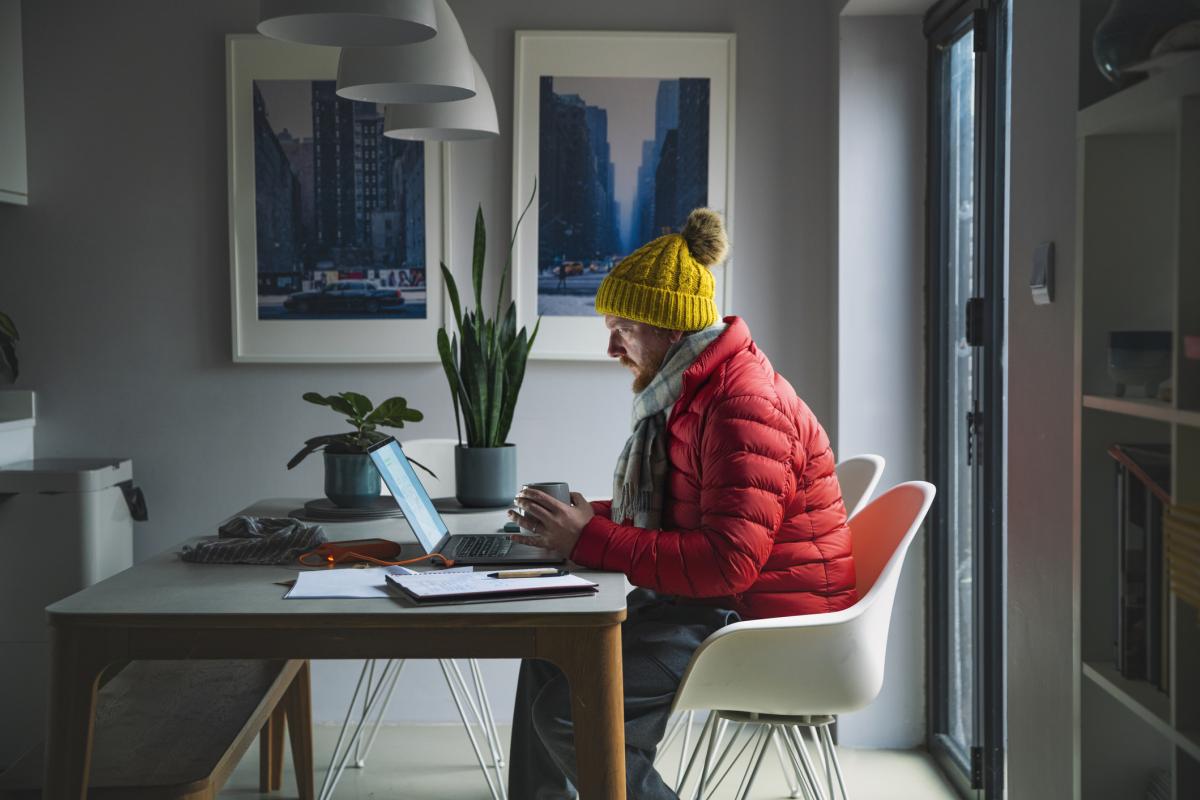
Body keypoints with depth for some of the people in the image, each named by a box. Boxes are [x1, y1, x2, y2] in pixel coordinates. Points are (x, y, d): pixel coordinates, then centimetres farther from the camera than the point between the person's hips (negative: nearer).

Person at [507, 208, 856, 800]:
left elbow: (727, 562, -28)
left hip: (763, 624, -10)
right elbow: (663, 514, 21)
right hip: (706, 605, 10)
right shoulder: (693, 391, 13)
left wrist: (591, 539, -24)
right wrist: (576, 520, 5)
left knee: (567, 705, -19)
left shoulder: (746, 407, -21)